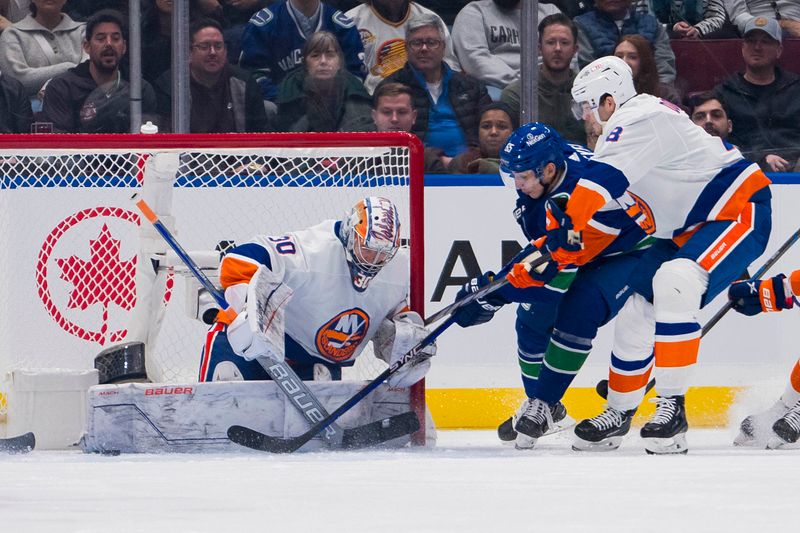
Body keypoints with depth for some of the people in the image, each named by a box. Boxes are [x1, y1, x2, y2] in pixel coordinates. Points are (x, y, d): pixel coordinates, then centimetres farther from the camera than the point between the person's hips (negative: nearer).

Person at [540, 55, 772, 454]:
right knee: (638, 311, 9)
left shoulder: (641, 119, -19)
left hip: (740, 211, -11)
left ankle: (671, 407, -30)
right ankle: (617, 414, 26)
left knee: (674, 283, -32)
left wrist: (568, 227, -32)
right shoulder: (621, 133, 12)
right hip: (688, 230, 11)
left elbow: (602, 178, -33)